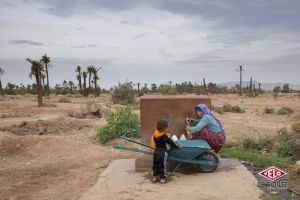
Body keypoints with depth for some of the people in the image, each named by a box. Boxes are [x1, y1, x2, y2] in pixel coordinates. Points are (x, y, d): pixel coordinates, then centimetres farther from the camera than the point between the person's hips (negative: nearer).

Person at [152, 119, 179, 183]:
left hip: (156, 151, 6)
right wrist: (177, 146, 12)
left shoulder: (155, 135, 3)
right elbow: (171, 143, -5)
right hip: (163, 153, -5)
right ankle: (162, 178, 9)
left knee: (155, 164, 17)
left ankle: (155, 177, 23)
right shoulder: (165, 137, -14)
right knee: (163, 165, 4)